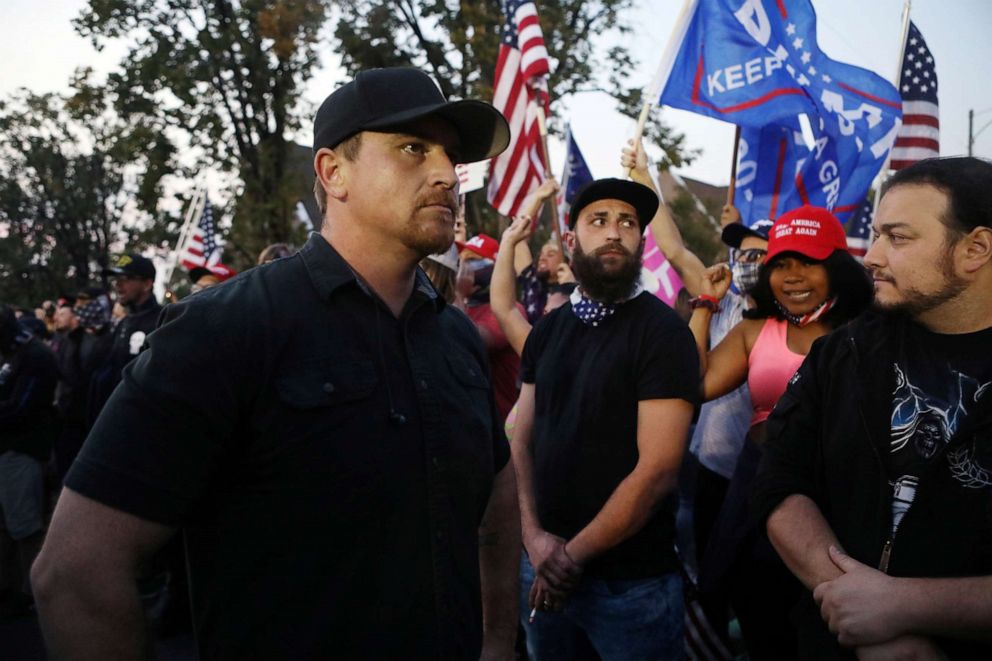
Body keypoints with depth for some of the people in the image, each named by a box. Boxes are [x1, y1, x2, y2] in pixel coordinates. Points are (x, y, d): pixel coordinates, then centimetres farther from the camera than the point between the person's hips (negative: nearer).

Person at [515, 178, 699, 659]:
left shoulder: (662, 332, -11)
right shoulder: (547, 331, 6)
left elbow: (658, 468, -17)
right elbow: (523, 441, 5)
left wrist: (573, 554, -13)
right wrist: (534, 536, -9)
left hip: (630, 579, -5)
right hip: (545, 569, 5)